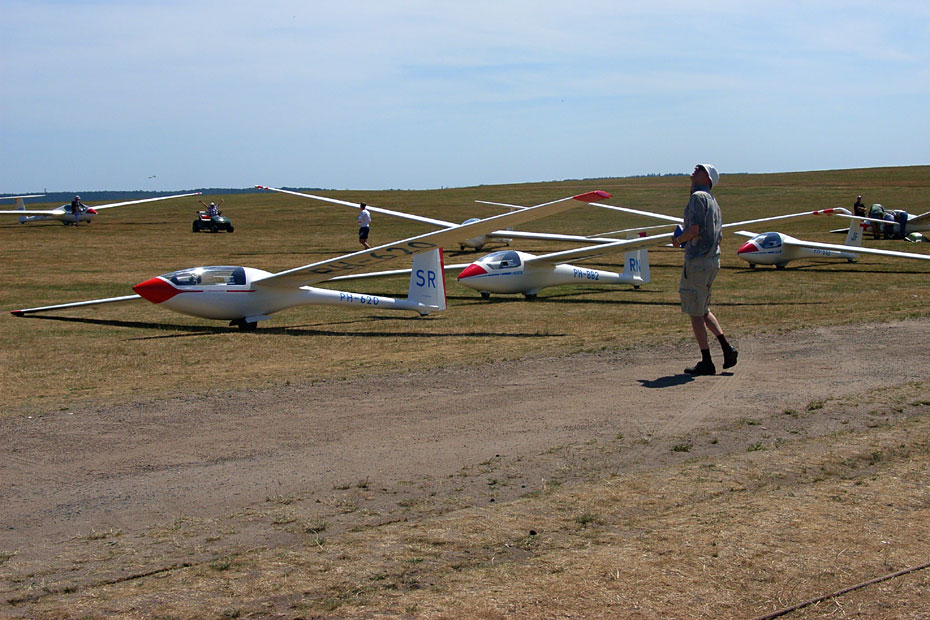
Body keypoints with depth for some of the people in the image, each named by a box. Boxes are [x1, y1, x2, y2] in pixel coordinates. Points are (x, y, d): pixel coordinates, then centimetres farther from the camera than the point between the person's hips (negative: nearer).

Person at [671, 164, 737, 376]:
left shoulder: (698, 197, -11)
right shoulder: (713, 202, 18)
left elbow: (695, 228, -22)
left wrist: (679, 240, -5)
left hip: (697, 261, -9)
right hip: (713, 260, 9)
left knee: (695, 313, -2)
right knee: (703, 310, 19)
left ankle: (706, 362, 1)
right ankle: (727, 348, 12)